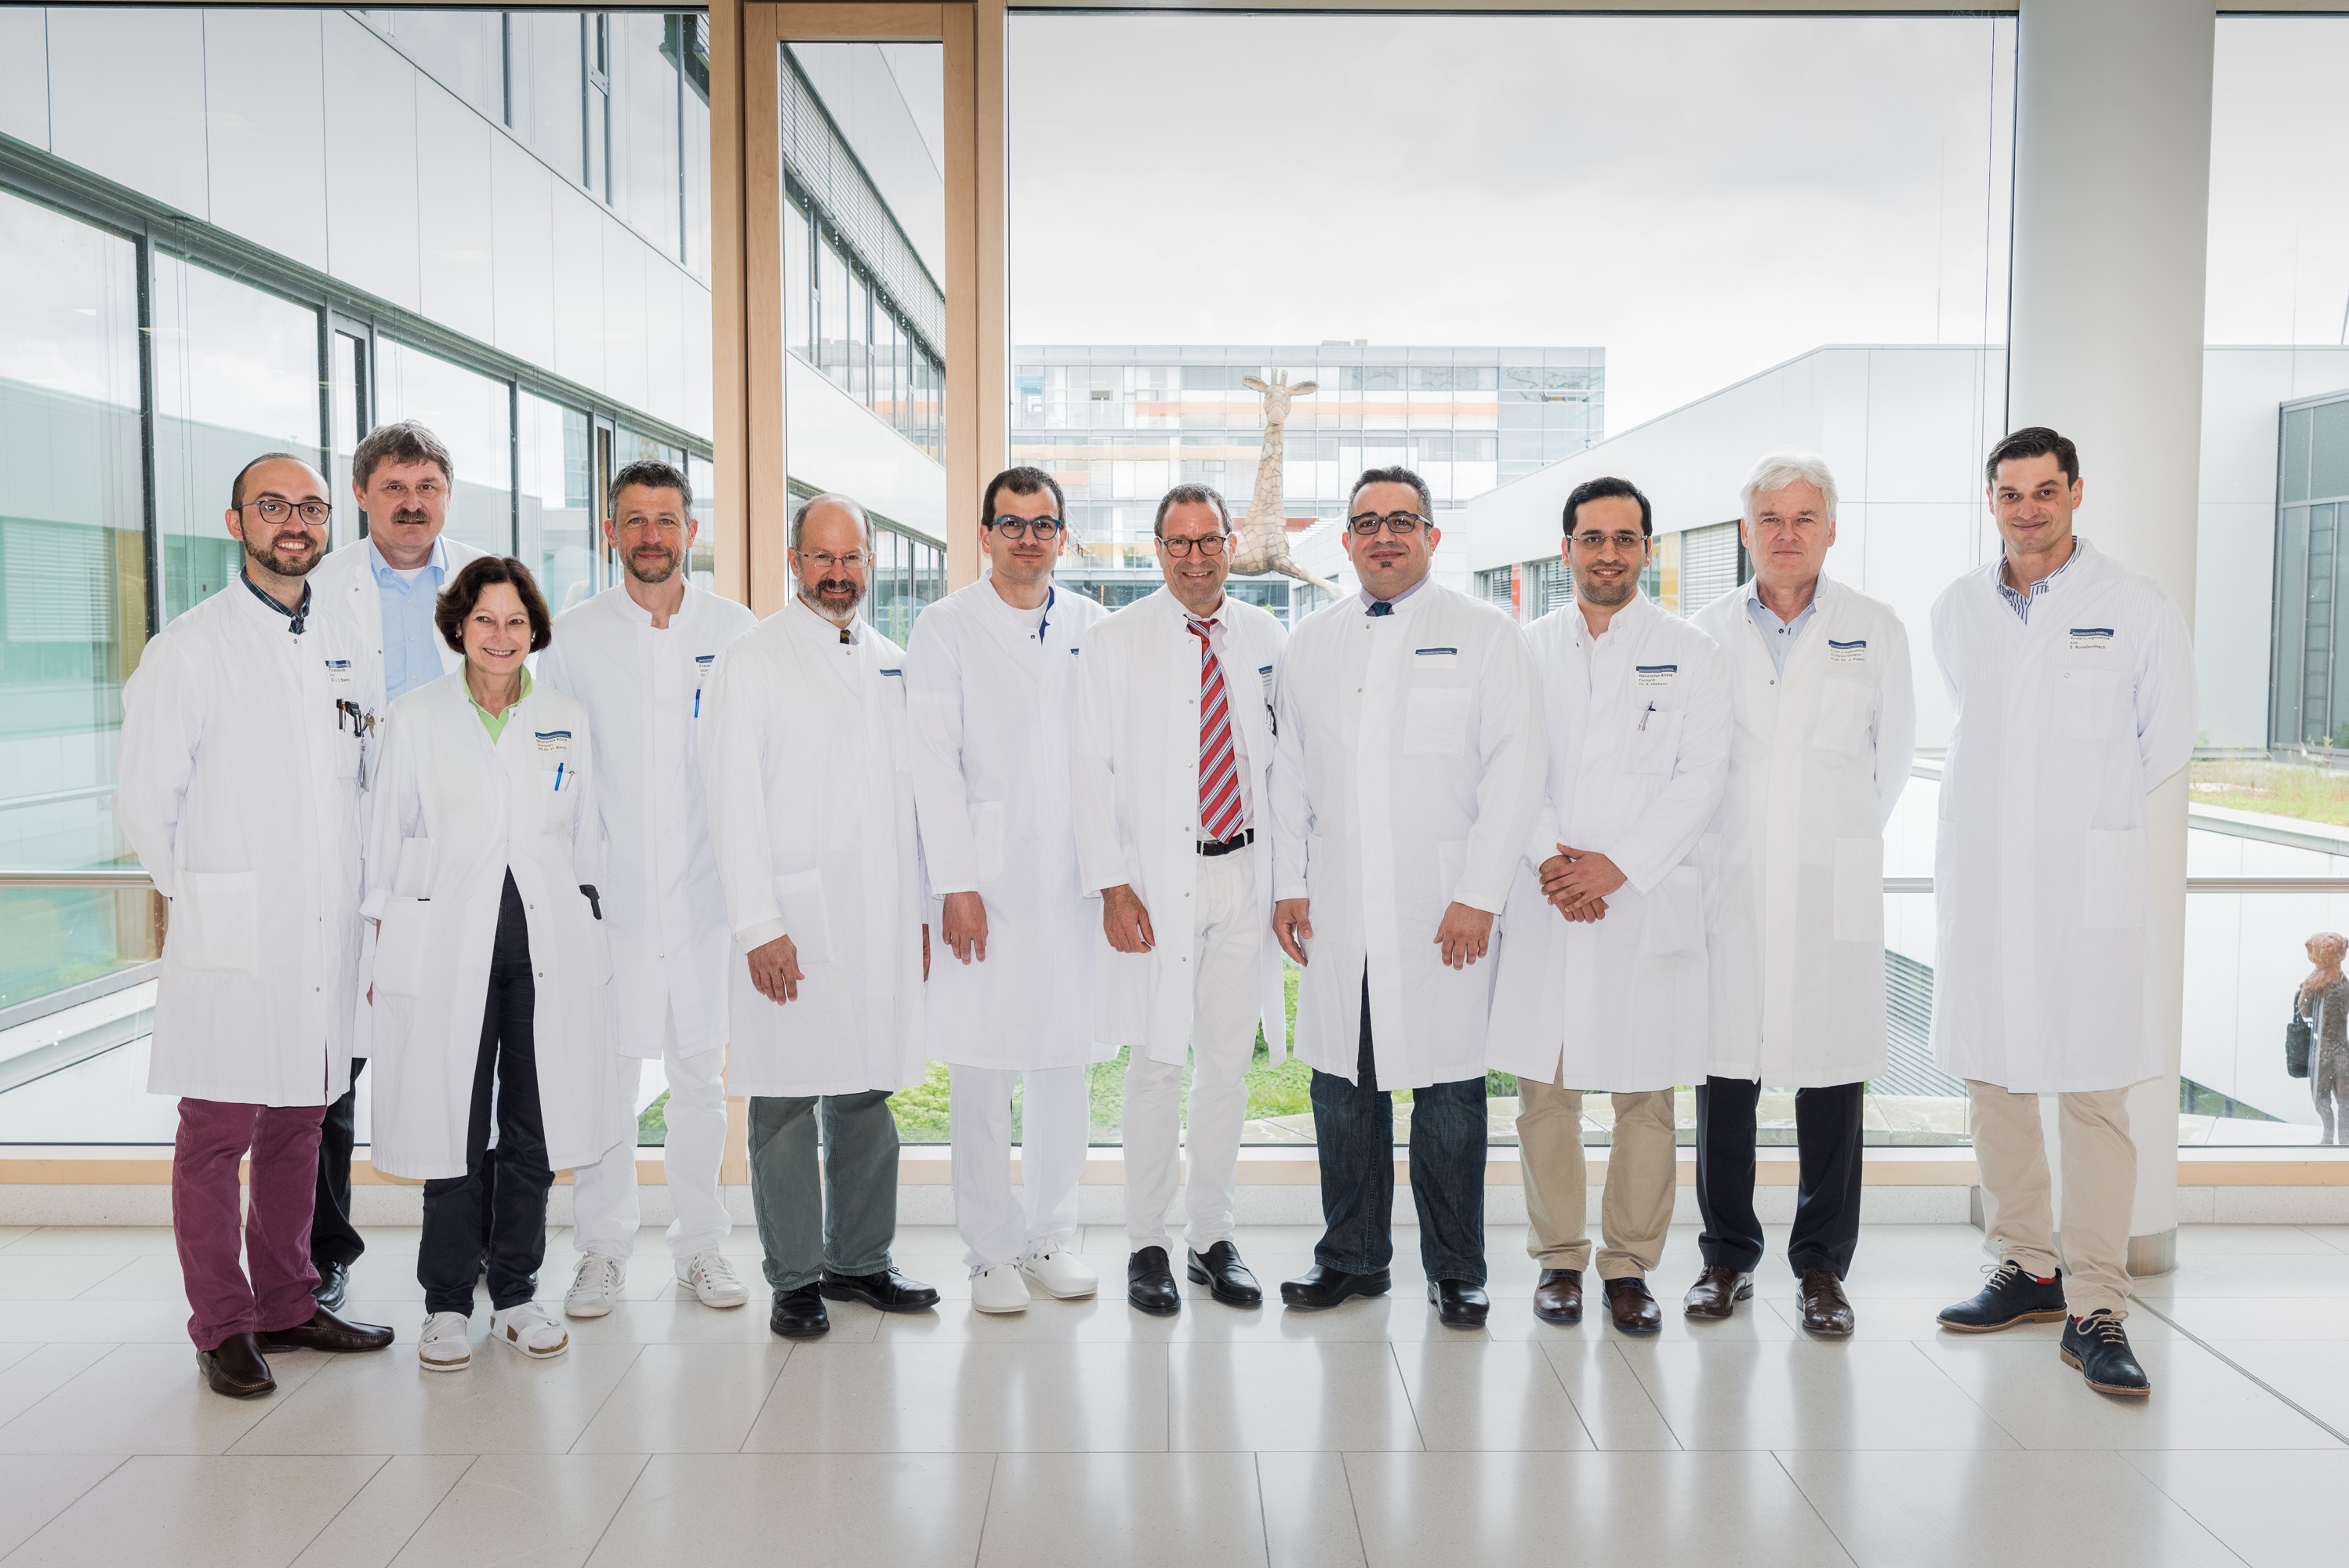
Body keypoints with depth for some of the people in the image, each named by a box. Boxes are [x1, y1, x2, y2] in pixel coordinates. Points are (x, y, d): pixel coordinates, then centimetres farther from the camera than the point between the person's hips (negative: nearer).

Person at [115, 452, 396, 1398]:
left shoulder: (349, 653, 12)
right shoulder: (190, 648, -4)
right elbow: (143, 798, -4)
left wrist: (351, 892, 13)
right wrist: (205, 894, 2)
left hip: (324, 938, 5)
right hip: (228, 938, -5)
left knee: (298, 1126, 13)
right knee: (217, 1135, 1)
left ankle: (287, 1306, 25)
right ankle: (223, 1328, 13)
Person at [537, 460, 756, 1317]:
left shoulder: (735, 631, 4)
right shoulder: (572, 636, 4)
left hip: (705, 889, 0)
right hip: (608, 890, 0)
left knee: (701, 1070, 8)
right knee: (605, 1069, 3)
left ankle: (701, 1244, 21)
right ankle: (602, 1248, 18)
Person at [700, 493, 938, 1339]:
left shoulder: (892, 664, 15)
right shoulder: (751, 660, -1)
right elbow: (734, 803, -7)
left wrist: (920, 910, 13)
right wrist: (758, 926, -13)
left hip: (881, 920, 5)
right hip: (793, 922, -5)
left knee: (868, 1094, 11)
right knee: (787, 1100, 0)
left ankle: (861, 1260, 23)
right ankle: (795, 1278, 12)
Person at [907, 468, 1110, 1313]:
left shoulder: (1094, 627, 11)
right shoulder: (945, 629, 2)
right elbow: (933, 761, -4)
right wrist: (955, 884, -11)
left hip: (1074, 881, 3)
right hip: (985, 883, -3)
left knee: (1067, 1061, 8)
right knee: (982, 1069, 1)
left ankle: (1050, 1236, 22)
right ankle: (990, 1250, 14)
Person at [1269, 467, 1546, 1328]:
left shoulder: (1485, 634, 1)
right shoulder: (1313, 641, 14)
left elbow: (1514, 773, -5)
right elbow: (1290, 770, 16)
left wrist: (1479, 896, -11)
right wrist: (1288, 883, 8)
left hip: (1444, 911, -3)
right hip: (1335, 910, 4)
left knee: (1449, 1090, 2)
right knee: (1342, 1083, 9)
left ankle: (1454, 1270, 19)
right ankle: (1353, 1256, 25)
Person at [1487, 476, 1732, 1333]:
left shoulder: (1690, 652, 6)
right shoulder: (1527, 648, 11)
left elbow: (1701, 777, -2)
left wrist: (1617, 863, -12)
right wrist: (1547, 856, -11)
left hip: (1649, 901, -1)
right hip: (1545, 904, 1)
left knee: (1645, 1095, 2)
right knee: (1545, 1091, 4)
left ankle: (1630, 1264, 16)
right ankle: (1560, 1257, 18)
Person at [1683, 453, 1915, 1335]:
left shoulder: (1875, 630, 5)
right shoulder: (1704, 635, 6)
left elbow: (1894, 755, 12)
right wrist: (1715, 842, 11)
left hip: (1834, 890, 0)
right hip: (1728, 887, 1)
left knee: (1831, 1075, 3)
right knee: (1724, 1071, 5)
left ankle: (1821, 1265, 18)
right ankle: (1728, 1257, 19)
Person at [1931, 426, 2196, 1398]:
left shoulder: (2136, 608, -2)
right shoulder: (1957, 610, 9)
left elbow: (2168, 740, 8)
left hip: (2089, 880, -4)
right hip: (1980, 875, 4)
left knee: (2093, 1093, -4)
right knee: (1993, 1079, 9)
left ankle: (2096, 1310, 3)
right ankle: (2025, 1269, 24)